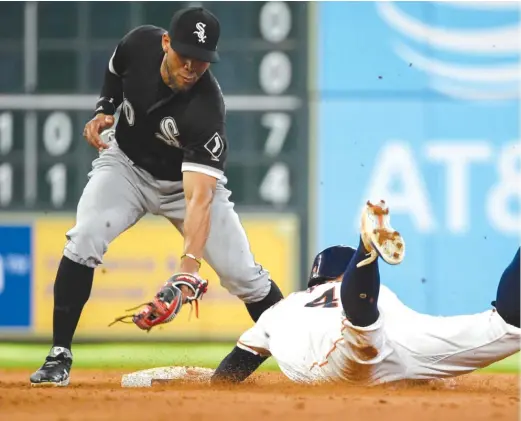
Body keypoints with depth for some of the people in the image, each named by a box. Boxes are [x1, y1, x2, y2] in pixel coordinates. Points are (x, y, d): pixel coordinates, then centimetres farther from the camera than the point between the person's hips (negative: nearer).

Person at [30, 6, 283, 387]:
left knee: (243, 274, -7)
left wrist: (189, 267, -54)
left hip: (188, 181, -2)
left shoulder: (206, 110, -35)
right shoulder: (140, 43, -23)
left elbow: (199, 197, -42)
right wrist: (104, 110, -11)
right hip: (126, 165, 2)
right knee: (84, 240, -23)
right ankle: (59, 357, -14)